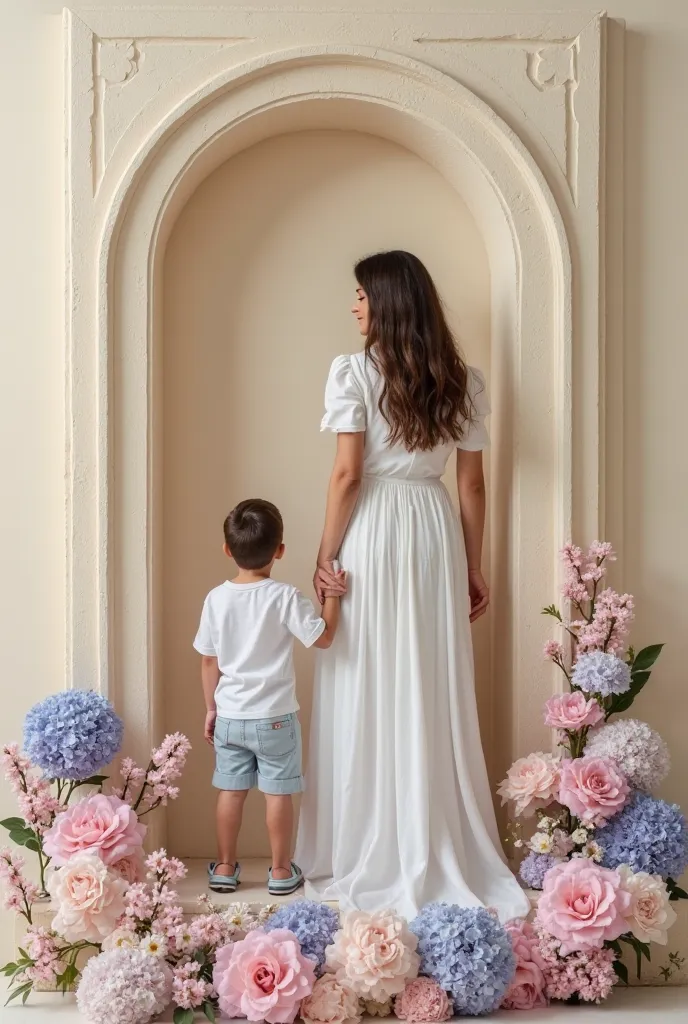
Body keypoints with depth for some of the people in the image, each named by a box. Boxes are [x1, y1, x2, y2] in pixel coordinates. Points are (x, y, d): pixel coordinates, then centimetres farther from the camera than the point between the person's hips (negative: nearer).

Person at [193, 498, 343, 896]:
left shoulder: (217, 598, -3)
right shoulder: (285, 597, -15)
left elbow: (209, 661, 4)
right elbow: (323, 636, -12)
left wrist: (211, 708, 14)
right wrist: (332, 596, -1)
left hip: (229, 716, 4)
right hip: (274, 717, -3)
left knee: (231, 791, 12)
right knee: (278, 793, 6)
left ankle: (225, 867, 20)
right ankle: (282, 870, 14)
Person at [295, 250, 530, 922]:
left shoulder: (354, 372, -8)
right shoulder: (463, 382, 6)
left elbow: (347, 474, -12)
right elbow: (472, 484, 7)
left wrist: (326, 557, -6)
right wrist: (473, 566, 13)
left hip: (371, 536, -4)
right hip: (436, 533, 4)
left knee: (366, 694, 2)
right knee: (435, 695, 9)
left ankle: (367, 860, 8)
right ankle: (446, 856, 16)